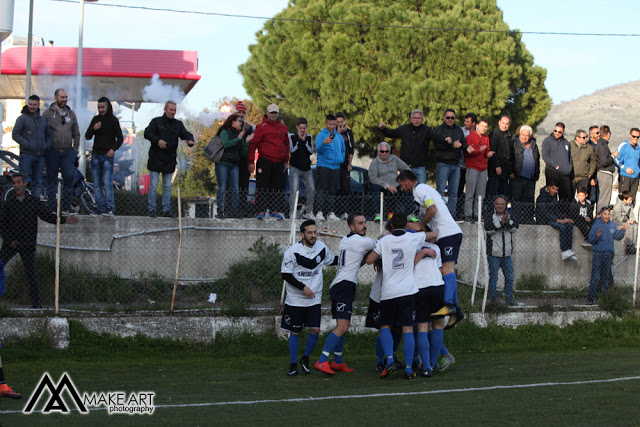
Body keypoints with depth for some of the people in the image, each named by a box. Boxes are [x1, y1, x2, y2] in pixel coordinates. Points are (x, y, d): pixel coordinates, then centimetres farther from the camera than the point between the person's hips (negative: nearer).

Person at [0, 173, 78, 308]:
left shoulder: (33, 202, 4)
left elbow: (48, 216, 7)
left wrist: (64, 220, -6)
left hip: (27, 244, 0)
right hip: (11, 243, 0)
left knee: (31, 273, -1)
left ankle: (36, 303, 3)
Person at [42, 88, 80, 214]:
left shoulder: (71, 114, 13)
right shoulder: (47, 114, 2)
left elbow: (76, 133, 18)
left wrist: (75, 148, 10)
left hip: (68, 152, 2)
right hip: (52, 152, -2)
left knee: (69, 176, -9)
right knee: (52, 179, 2)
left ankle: (66, 207, 0)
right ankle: (52, 208, 7)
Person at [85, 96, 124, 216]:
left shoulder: (113, 120, 1)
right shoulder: (95, 119, 12)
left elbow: (120, 138, 0)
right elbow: (87, 136, 11)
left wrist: (114, 149, -16)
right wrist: (93, 129, -9)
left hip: (108, 156, -5)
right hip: (96, 155, 5)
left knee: (107, 184, -13)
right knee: (97, 185, 2)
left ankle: (109, 208, -12)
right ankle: (100, 208, 6)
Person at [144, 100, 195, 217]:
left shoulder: (178, 124, 12)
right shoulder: (156, 122, 1)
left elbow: (186, 134, 4)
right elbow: (147, 133, -9)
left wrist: (190, 140, -20)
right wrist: (157, 140, -26)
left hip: (170, 161, 4)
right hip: (156, 160, -4)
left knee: (167, 187, 7)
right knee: (153, 186, -3)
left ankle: (166, 210, 11)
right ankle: (151, 210, 1)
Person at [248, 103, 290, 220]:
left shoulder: (283, 128, 13)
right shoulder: (262, 127, -3)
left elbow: (286, 144, 21)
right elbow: (253, 144, -4)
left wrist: (286, 161, 18)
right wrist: (251, 162, -9)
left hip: (279, 162, 5)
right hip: (265, 161, -5)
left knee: (277, 188, 5)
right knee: (262, 187, -5)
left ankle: (275, 210, 12)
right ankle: (262, 210, -1)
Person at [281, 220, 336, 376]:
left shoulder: (322, 248, 1)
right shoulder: (293, 252, -13)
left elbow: (332, 260, 21)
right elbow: (286, 274, -12)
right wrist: (303, 287, -18)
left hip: (314, 299, 3)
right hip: (295, 299, -3)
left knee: (315, 330, -7)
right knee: (295, 333, 4)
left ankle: (305, 358, 16)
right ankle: (293, 364, 17)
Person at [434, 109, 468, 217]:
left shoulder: (459, 131, 17)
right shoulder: (439, 129, -1)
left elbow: (464, 144, 14)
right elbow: (438, 145, -13)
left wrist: (466, 148, -10)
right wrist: (452, 145, -21)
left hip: (456, 164, 5)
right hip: (443, 164, -5)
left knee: (454, 191, 7)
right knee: (440, 190, -9)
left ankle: (451, 213, 11)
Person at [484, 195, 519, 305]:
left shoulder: (510, 217, 10)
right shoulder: (490, 218, 0)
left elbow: (515, 228, -7)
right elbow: (488, 229, -19)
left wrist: (508, 221, -26)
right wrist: (501, 222, -29)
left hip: (506, 255, 3)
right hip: (493, 254, -3)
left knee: (509, 277, 5)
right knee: (493, 277, -1)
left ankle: (509, 298, 13)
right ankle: (493, 299, 8)